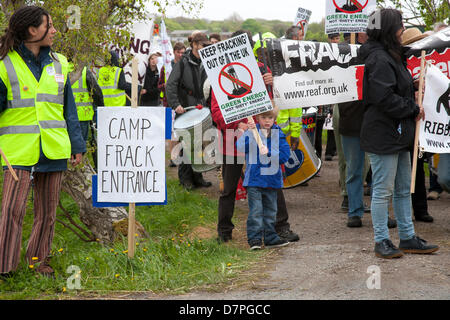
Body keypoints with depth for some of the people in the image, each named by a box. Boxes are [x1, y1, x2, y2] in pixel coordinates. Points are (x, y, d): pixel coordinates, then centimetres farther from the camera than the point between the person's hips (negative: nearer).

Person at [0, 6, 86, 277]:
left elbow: (69, 108, 15)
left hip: (53, 150, 4)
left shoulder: (59, 64, 11)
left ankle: (39, 257, 27)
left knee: (47, 211, 11)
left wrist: (77, 145, 13)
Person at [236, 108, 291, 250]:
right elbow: (240, 147, -18)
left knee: (270, 210, 13)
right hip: (254, 179, -3)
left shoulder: (278, 134, 3)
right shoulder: (251, 131, -3)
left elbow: (285, 154, -5)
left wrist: (269, 152, -18)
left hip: (272, 179, 3)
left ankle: (270, 238, 23)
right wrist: (249, 132, -28)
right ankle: (254, 239, -2)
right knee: (255, 211, -7)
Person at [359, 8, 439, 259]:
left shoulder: (392, 56, 16)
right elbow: (385, 98, -24)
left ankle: (408, 238, 22)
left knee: (404, 189, 15)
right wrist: (413, 109, -14)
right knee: (383, 190, -3)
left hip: (399, 134, 11)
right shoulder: (379, 59, -18)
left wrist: (412, 105, 7)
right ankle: (382, 241, 5)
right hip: (383, 136, -11)